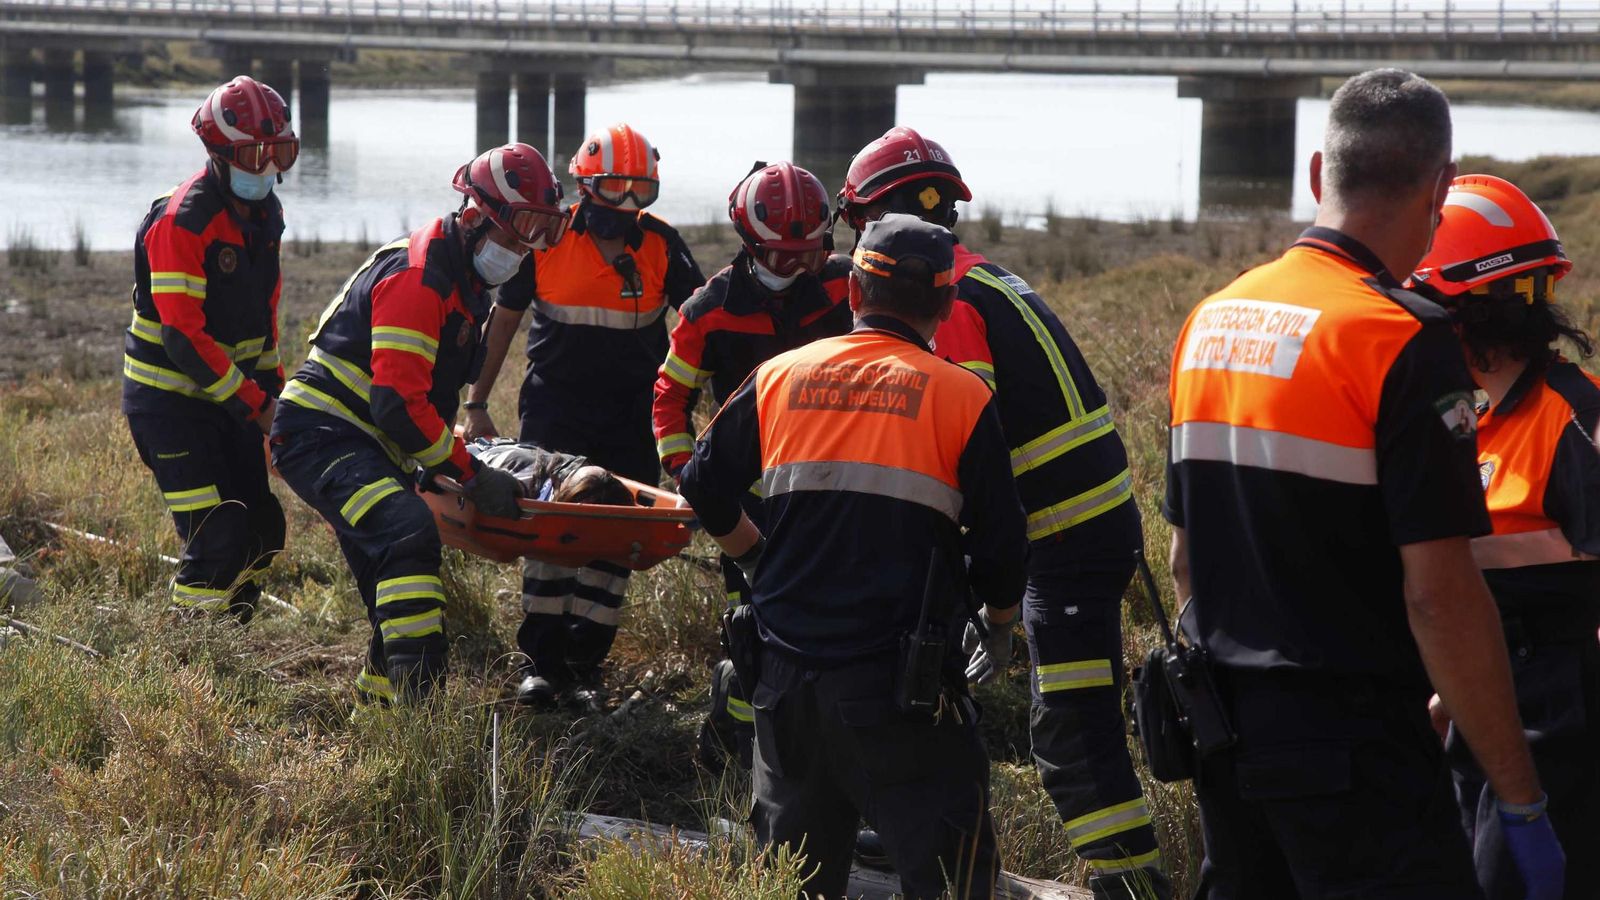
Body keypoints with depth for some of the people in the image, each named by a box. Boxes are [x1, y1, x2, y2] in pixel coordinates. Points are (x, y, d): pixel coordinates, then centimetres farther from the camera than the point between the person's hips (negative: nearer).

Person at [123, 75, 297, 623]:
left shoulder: (265, 213, 6)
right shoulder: (181, 222, -22)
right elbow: (183, 335, -25)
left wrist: (272, 387, 10)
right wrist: (255, 405, -23)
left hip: (230, 395, 8)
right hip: (170, 401, -8)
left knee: (262, 531, 8)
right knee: (216, 542, -15)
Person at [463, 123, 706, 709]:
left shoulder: (660, 245, -3)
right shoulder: (546, 240, -6)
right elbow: (503, 319, 3)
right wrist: (477, 404, 4)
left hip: (630, 413, 1)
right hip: (555, 403, -1)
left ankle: (583, 665, 9)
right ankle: (541, 660, 6)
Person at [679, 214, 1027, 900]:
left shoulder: (778, 378, 7)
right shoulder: (961, 397, -3)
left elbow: (704, 489, 15)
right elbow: (999, 546, 1)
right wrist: (1000, 625, 20)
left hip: (786, 677, 4)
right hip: (901, 687, -4)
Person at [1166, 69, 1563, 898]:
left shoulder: (1208, 320, 9)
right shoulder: (1405, 342, -15)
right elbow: (1439, 597, -19)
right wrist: (1522, 801, -14)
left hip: (1226, 736, 8)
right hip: (1353, 741, -8)